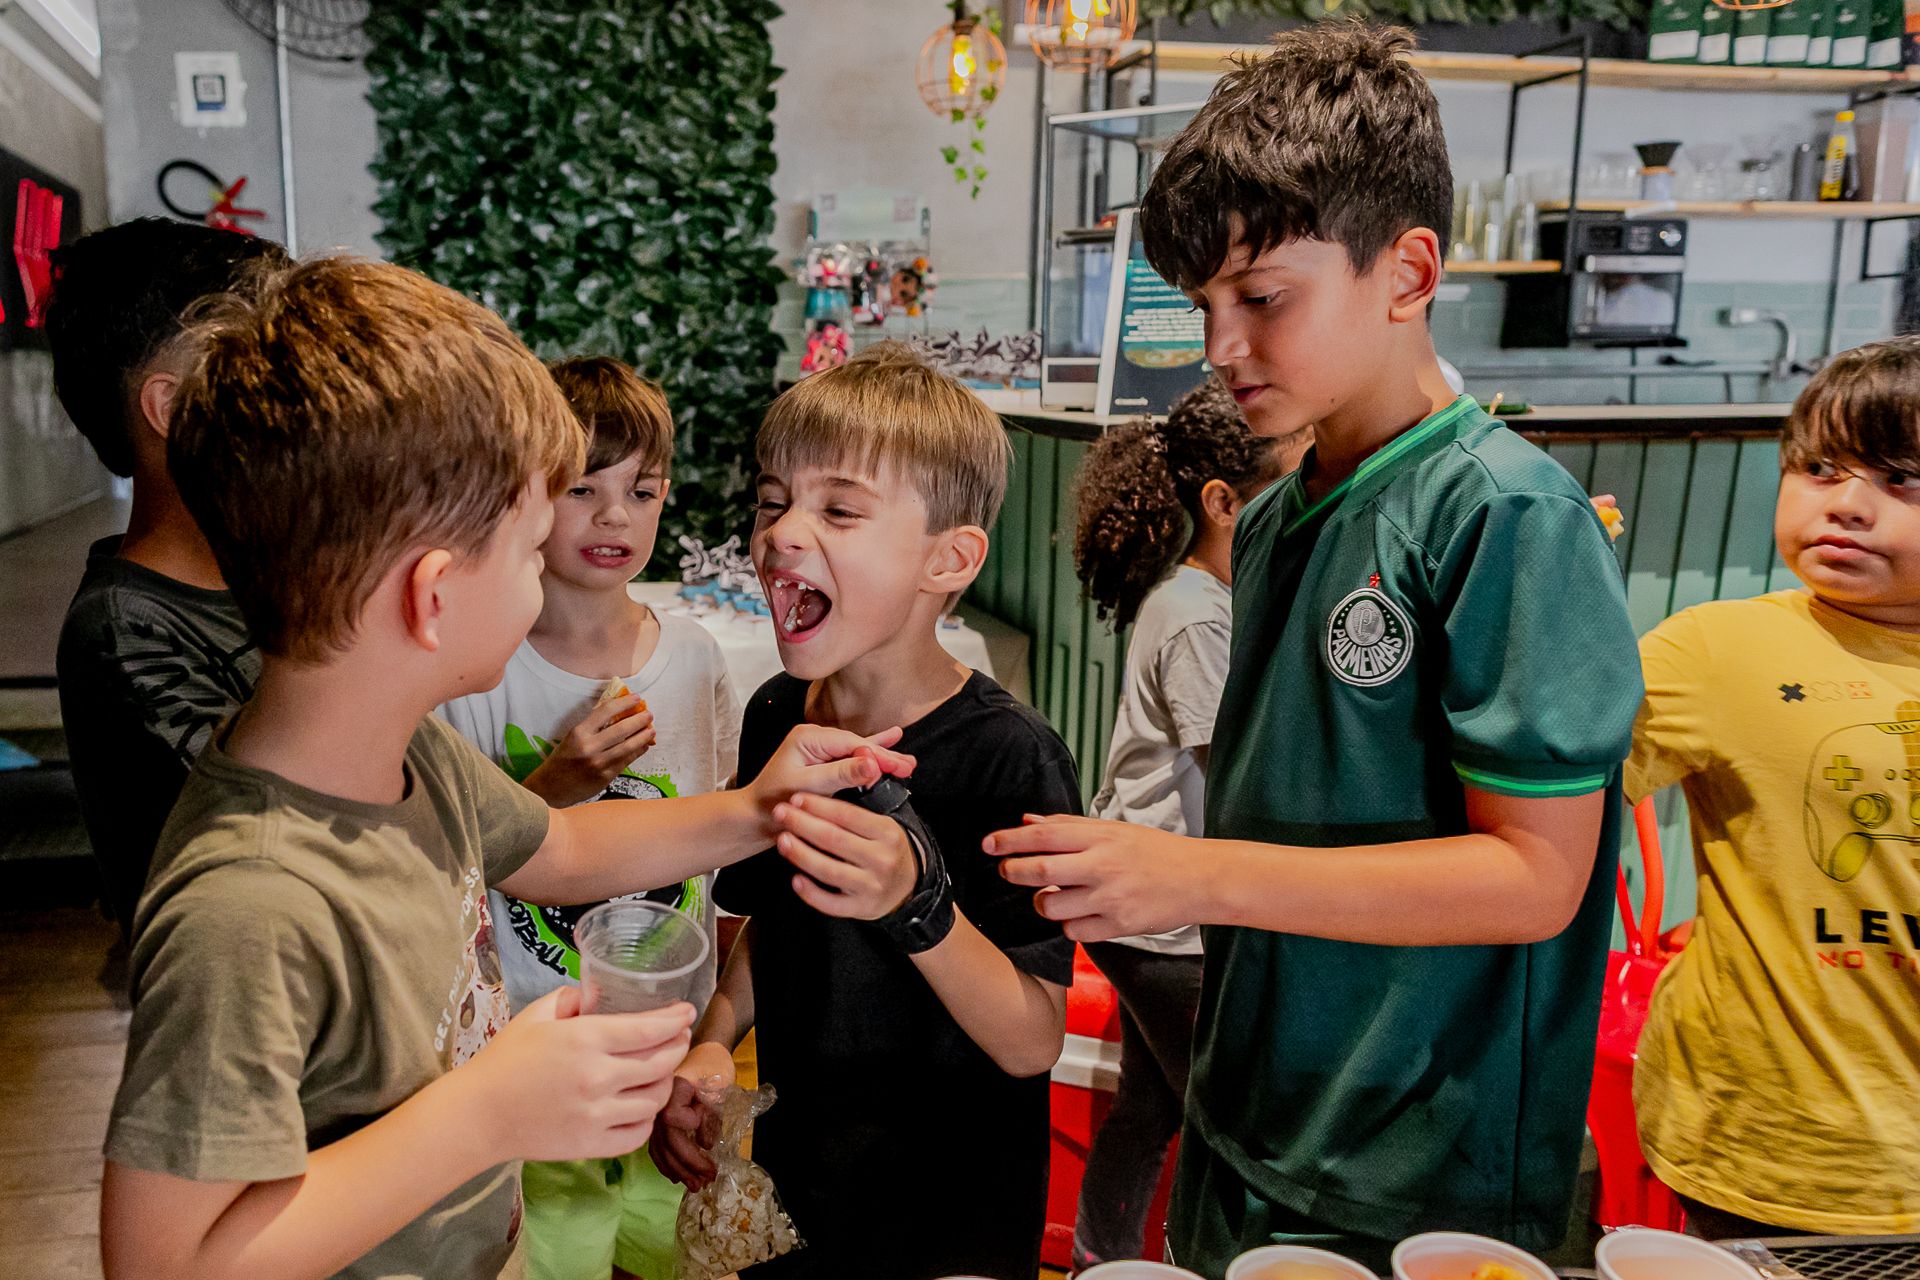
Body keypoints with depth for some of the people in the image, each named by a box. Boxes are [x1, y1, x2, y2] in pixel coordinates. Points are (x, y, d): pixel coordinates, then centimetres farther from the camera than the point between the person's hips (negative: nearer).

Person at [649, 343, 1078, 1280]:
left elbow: (1032, 1042, -21)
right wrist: (711, 1043, -5)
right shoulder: (777, 716, -5)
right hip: (790, 1168, 6)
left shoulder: (1008, 757, -22)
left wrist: (916, 903, -35)